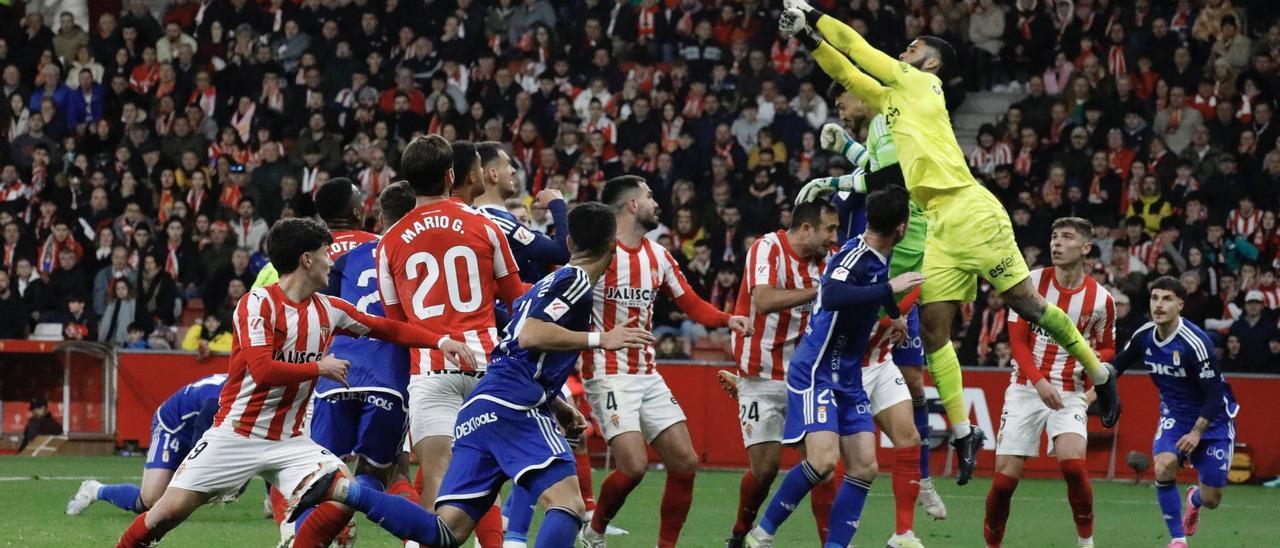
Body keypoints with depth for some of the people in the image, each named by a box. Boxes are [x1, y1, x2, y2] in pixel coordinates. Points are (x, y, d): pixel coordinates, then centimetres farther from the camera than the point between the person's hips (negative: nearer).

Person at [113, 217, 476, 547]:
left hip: (289, 441, 5)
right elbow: (263, 370, -23)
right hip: (235, 434, -5)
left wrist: (440, 341, 3)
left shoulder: (329, 309, 5)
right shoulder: (259, 303, -13)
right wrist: (320, 367, -13)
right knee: (171, 509, -12)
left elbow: (388, 329, 13)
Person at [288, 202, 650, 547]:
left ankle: (342, 488, -9)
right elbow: (530, 335, -17)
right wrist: (599, 339, -14)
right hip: (513, 406, -9)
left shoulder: (550, 283, 29)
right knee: (568, 504, -19)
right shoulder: (575, 281, -1)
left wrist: (557, 407, 33)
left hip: (478, 412, 9)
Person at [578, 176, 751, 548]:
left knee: (685, 462, 1)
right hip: (608, 375, -7)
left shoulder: (657, 256, 10)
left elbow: (691, 304, 14)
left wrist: (726, 319, -3)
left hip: (648, 375, 7)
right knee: (634, 465, -18)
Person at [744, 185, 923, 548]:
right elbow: (831, 297, -40)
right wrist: (889, 289, -39)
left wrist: (894, 313, 35)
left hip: (848, 379, 9)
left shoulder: (879, 259, 7)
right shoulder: (855, 256, -20)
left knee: (864, 467, 0)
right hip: (816, 374, -9)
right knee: (824, 459, -22)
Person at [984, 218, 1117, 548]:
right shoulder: (1031, 282, -3)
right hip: (1025, 387, 1)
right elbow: (1017, 340, -5)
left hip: (1069, 393, 0)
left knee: (1073, 463, -24)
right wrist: (1039, 382, -20)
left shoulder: (1100, 298, -1)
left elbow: (1108, 349, 13)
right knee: (1006, 475, -6)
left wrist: (1096, 359, -12)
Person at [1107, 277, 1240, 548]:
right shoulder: (1144, 337, -11)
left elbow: (1214, 392, -26)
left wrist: (1197, 432, -28)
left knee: (1211, 500, 0)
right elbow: (1117, 364, 8)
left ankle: (1194, 498, 42)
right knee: (1164, 466, -26)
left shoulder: (1195, 342, -29)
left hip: (1212, 418, -4)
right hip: (1174, 414, 4)